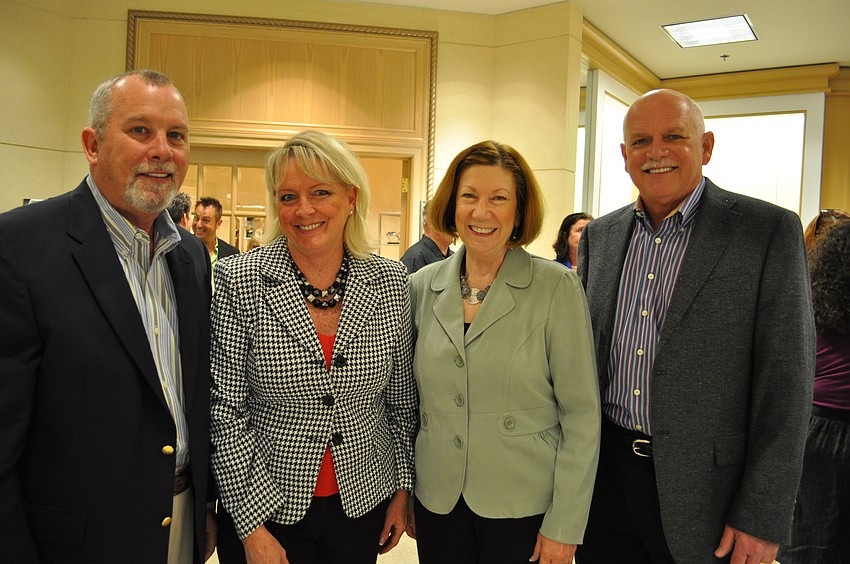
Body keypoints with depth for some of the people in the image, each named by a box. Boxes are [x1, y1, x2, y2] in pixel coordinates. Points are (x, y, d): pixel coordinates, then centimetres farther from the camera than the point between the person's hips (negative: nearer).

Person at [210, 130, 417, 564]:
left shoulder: (390, 280, -6)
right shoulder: (238, 280, -13)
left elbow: (402, 395, 3)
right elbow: (224, 410, -11)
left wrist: (403, 487, 5)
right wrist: (253, 527, -12)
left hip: (363, 504, 3)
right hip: (265, 510, -2)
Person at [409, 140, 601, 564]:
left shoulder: (557, 288, -12)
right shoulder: (422, 287, -1)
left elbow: (582, 416, -10)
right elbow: (410, 401, 7)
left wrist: (564, 527, -10)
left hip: (524, 510, -3)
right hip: (437, 502, 3)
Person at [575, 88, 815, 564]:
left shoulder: (770, 231, -9)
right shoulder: (599, 236, 5)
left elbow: (785, 382, -11)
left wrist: (762, 518, -12)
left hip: (704, 485, -3)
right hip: (603, 475, 4)